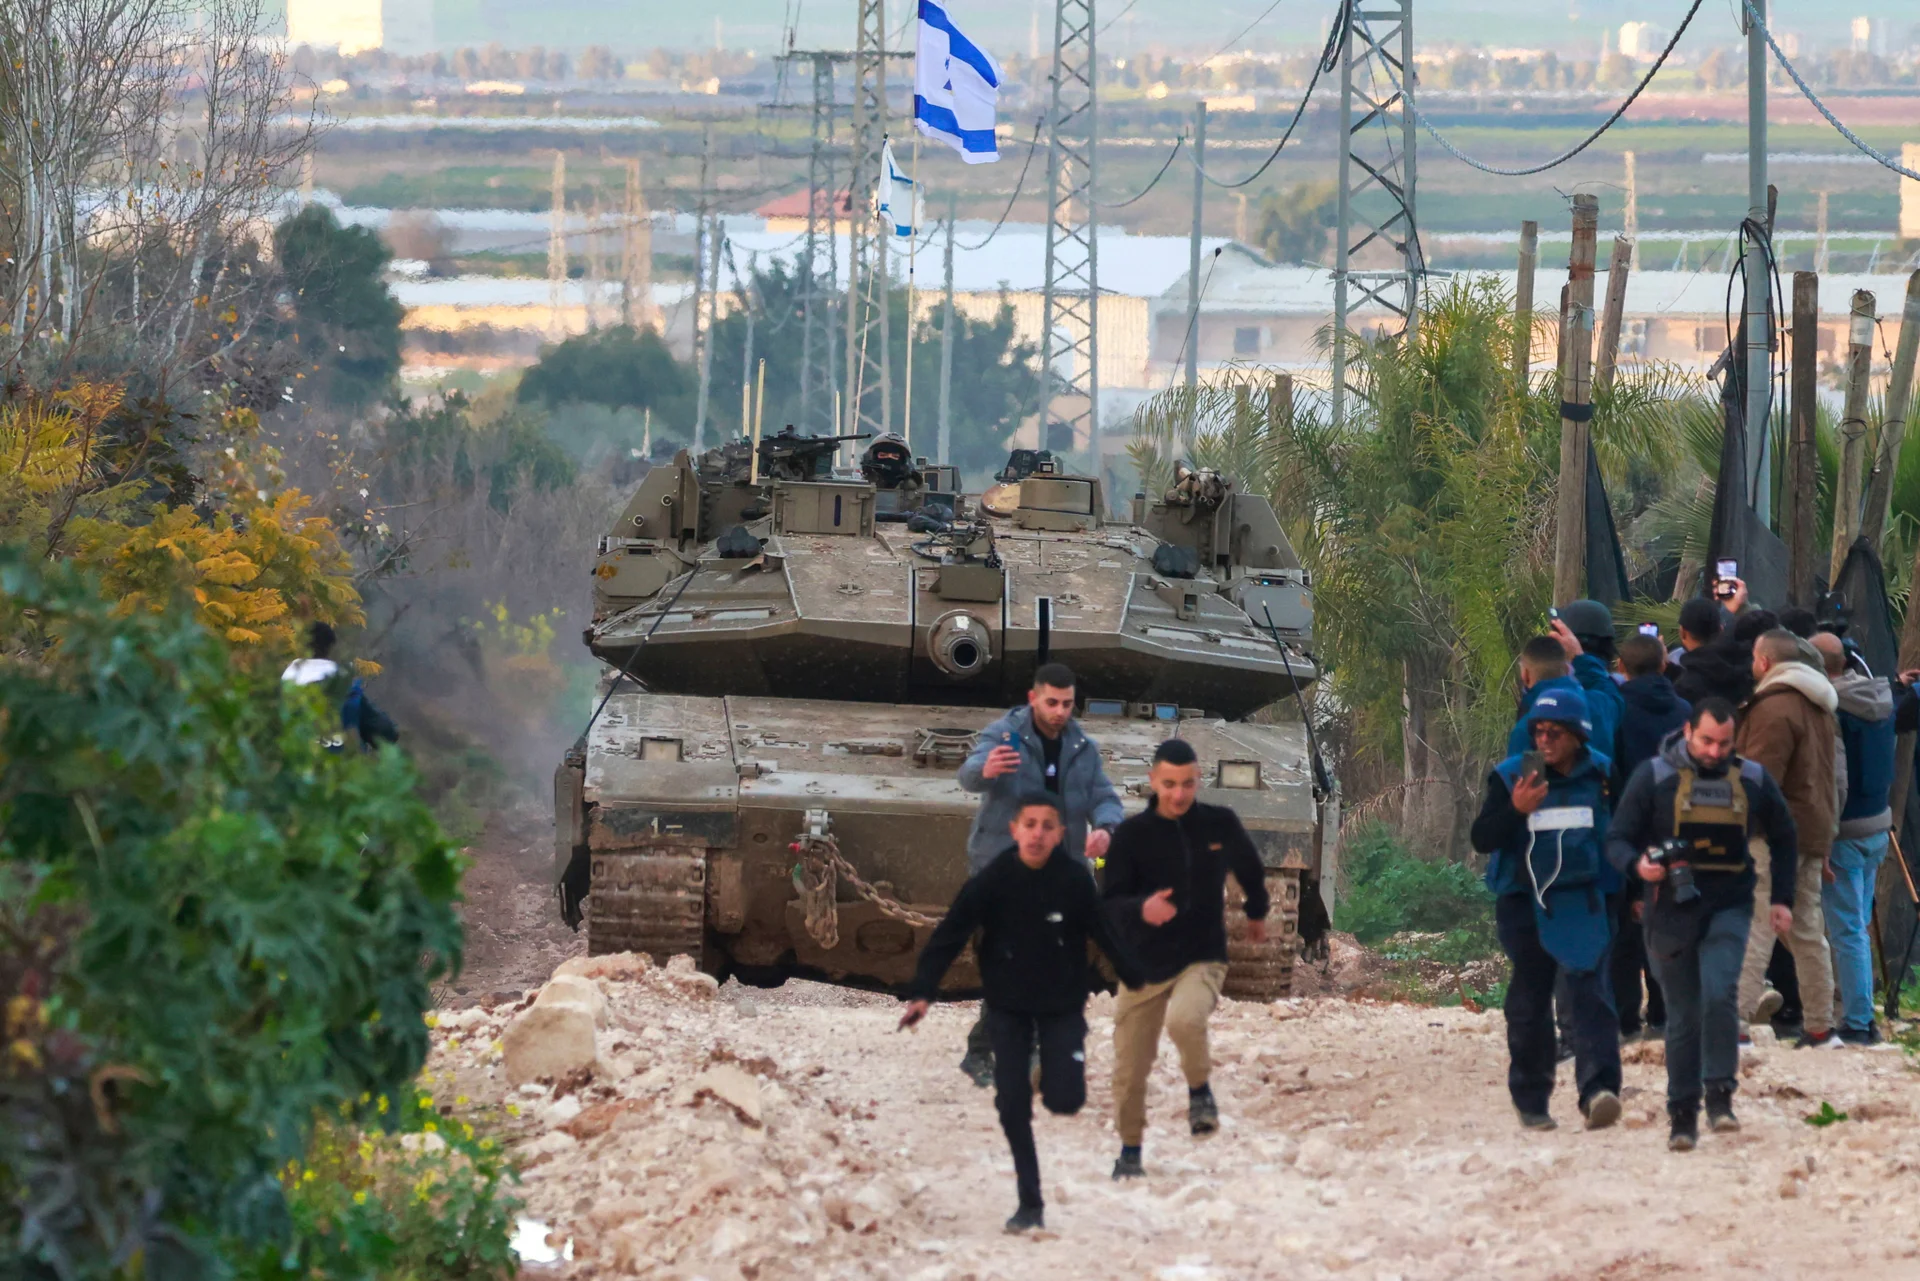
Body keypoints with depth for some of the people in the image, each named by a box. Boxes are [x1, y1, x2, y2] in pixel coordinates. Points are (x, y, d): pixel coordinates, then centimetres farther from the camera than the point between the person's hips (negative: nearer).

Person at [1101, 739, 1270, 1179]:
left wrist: (1256, 913, 35)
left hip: (1203, 960, -1)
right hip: (1144, 964, 1)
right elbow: (1110, 904, -10)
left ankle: (1199, 1089, -4)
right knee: (1130, 1068, 4)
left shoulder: (1220, 825, -1)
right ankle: (1130, 1150, 27)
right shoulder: (1133, 834, -6)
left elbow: (1250, 868, 21)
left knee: (1184, 1019, -33)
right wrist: (1141, 909, -32)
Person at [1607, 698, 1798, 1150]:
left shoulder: (1752, 779, 3)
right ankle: (1682, 1114, 12)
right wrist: (1638, 864, -25)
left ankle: (1720, 1095, -12)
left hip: (1728, 909, 0)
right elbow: (1618, 839, -3)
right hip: (1671, 911, 0)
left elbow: (1782, 838, 17)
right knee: (1683, 1015, 4)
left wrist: (1781, 899, 11)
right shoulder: (1654, 777, -4)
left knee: (1720, 995, -21)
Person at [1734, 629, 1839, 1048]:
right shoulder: (1819, 707, 17)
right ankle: (1820, 1026, 16)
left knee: (1752, 928, -11)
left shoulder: (1773, 708, -14)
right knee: (1808, 931, 13)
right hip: (1813, 835, 9)